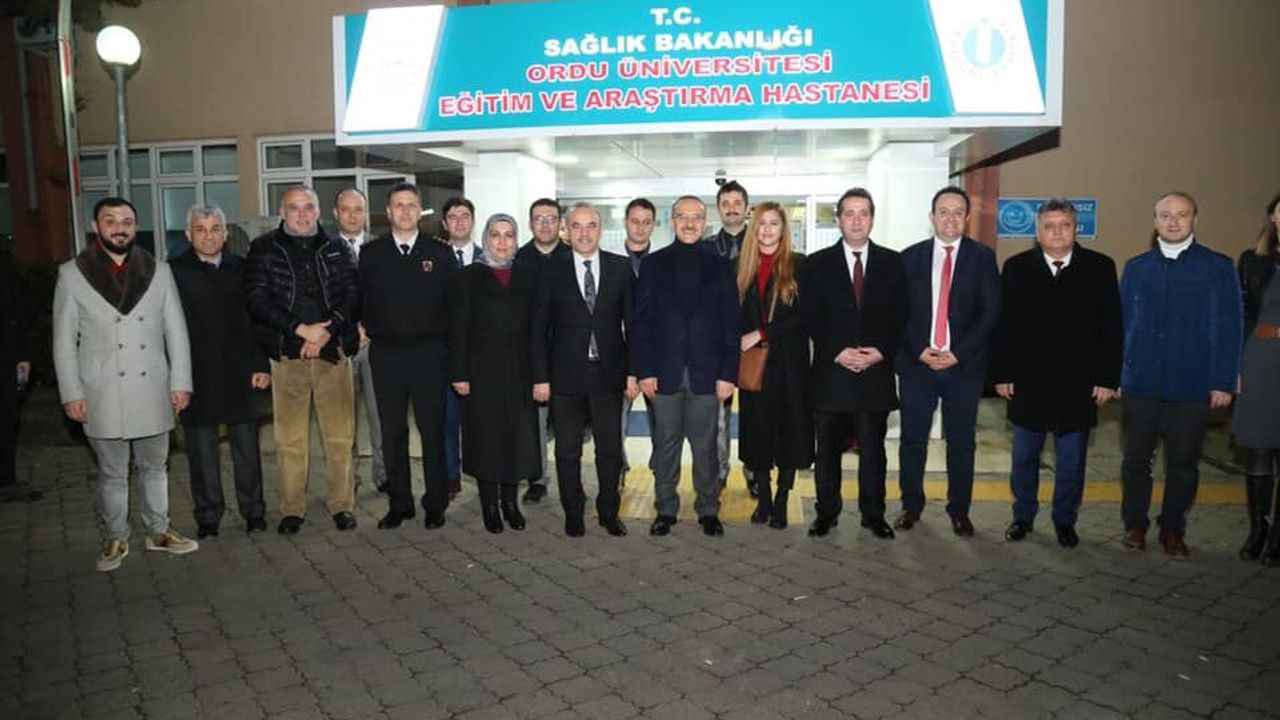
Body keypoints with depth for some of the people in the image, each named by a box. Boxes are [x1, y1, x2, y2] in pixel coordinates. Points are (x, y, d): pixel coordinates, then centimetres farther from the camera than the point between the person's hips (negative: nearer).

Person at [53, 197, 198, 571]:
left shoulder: (158, 271, 4)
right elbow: (65, 340, 1)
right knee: (112, 473, 8)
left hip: (152, 390, 2)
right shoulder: (72, 274, 0)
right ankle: (115, 538, 23)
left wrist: (180, 381, 0)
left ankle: (158, 530, 27)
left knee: (154, 467, 13)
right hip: (103, 394, -2)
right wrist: (71, 393, -4)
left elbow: (176, 330, 5)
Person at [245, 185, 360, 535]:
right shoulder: (264, 249, 8)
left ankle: (342, 505, 14)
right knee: (290, 440, 3)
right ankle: (291, 510, 15)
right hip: (287, 355, -1)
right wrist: (300, 329, -11)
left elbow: (352, 294, 3)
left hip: (333, 352, 1)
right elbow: (256, 299, -2)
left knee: (340, 437, 3)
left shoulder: (336, 248, 12)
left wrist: (327, 329, -11)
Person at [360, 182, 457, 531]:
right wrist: (369, 330, -1)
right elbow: (361, 300, 10)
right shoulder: (371, 254, 8)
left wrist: (441, 337, -1)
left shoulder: (440, 254, 4)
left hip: (429, 353, -1)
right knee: (392, 433, 7)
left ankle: (435, 505, 13)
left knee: (433, 431, 2)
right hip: (386, 354, 2)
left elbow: (453, 302, 4)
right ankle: (399, 504, 18)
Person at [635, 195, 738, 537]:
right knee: (665, 444, 8)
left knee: (705, 445, 6)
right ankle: (665, 509, 20)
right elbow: (642, 320, 3)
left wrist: (728, 373, -4)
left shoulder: (720, 266, 6)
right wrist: (644, 370, -4)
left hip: (706, 372, 0)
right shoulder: (654, 264, 7)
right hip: (665, 371, 1)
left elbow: (730, 322, 3)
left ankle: (708, 510, 19)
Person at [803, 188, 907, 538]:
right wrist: (838, 352, -12)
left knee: (873, 450, 9)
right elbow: (811, 319, -1)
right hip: (830, 372, -1)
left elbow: (900, 317, 5)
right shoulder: (817, 264, 5)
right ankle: (826, 513, 21)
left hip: (876, 371, 1)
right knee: (827, 451, 7)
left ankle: (873, 515, 22)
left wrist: (881, 351, -9)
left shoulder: (892, 262, 8)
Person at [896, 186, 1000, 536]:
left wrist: (958, 353, -11)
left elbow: (990, 312, -3)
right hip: (916, 363, 1)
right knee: (912, 439, 6)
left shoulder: (983, 257, 3)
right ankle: (911, 505, 21)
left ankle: (959, 511, 20)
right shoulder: (910, 257, 5)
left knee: (961, 442, 7)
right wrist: (920, 350, -10)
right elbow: (900, 312, 3)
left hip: (964, 364, 0)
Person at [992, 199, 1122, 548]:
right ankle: (1023, 516, 27)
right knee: (1024, 457, 12)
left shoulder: (1099, 268, 1)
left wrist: (1108, 378, -5)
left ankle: (1065, 521, 25)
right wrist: (1002, 374, -5)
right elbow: (1003, 324, 0)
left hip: (1078, 384, 0)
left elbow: (1112, 328, 0)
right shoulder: (1017, 267, 1)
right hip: (1027, 380, 0)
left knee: (1071, 460, 9)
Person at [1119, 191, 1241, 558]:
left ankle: (1173, 530, 23)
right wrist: (1114, 373, 2)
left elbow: (1228, 329, -2)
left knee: (1183, 463, 9)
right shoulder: (1136, 267, 7)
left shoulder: (1218, 267, 1)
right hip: (1141, 383, 1)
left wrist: (1224, 382, -6)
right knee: (1136, 458, 9)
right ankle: (1135, 524, 24)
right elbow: (1122, 323, 6)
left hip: (1192, 386, -1)